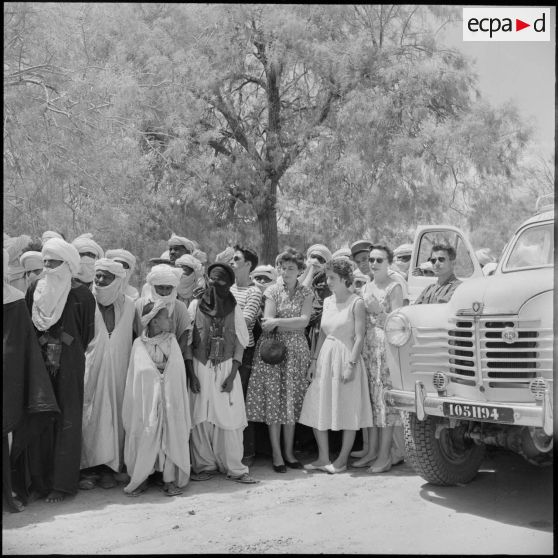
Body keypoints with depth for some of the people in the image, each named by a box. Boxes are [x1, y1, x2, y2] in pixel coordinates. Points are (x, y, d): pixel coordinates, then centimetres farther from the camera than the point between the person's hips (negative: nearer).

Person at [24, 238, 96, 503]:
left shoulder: (81, 295, -4)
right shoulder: (34, 290, 6)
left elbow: (87, 334, -2)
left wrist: (74, 354, -2)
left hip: (69, 364, -3)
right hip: (38, 362, 3)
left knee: (67, 421, 1)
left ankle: (63, 482, 8)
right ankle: (40, 479, 14)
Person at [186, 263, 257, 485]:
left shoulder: (234, 309, 3)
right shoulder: (195, 305, 3)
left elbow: (240, 343, 2)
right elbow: (187, 342, 3)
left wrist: (232, 374, -7)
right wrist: (191, 373, -4)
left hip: (226, 368, 0)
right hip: (200, 368, 0)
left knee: (229, 418, -3)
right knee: (201, 419, 1)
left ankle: (234, 468, 5)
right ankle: (204, 465, 12)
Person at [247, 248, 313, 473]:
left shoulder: (306, 293, 7)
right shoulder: (273, 291, 4)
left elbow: (305, 320, -7)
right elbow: (268, 321, -6)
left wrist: (278, 322, -13)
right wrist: (294, 323, -11)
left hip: (297, 350, 1)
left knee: (293, 400, 3)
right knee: (273, 398, -4)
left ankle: (289, 451, 12)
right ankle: (276, 453, 3)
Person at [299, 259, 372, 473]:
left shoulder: (356, 303, -8)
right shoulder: (327, 301, 11)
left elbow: (359, 337, -12)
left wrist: (351, 364, -19)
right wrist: (314, 360, 8)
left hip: (346, 356, -7)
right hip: (325, 357, 7)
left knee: (348, 411, 1)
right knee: (318, 409, 6)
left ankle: (342, 460, 12)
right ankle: (323, 458, 17)